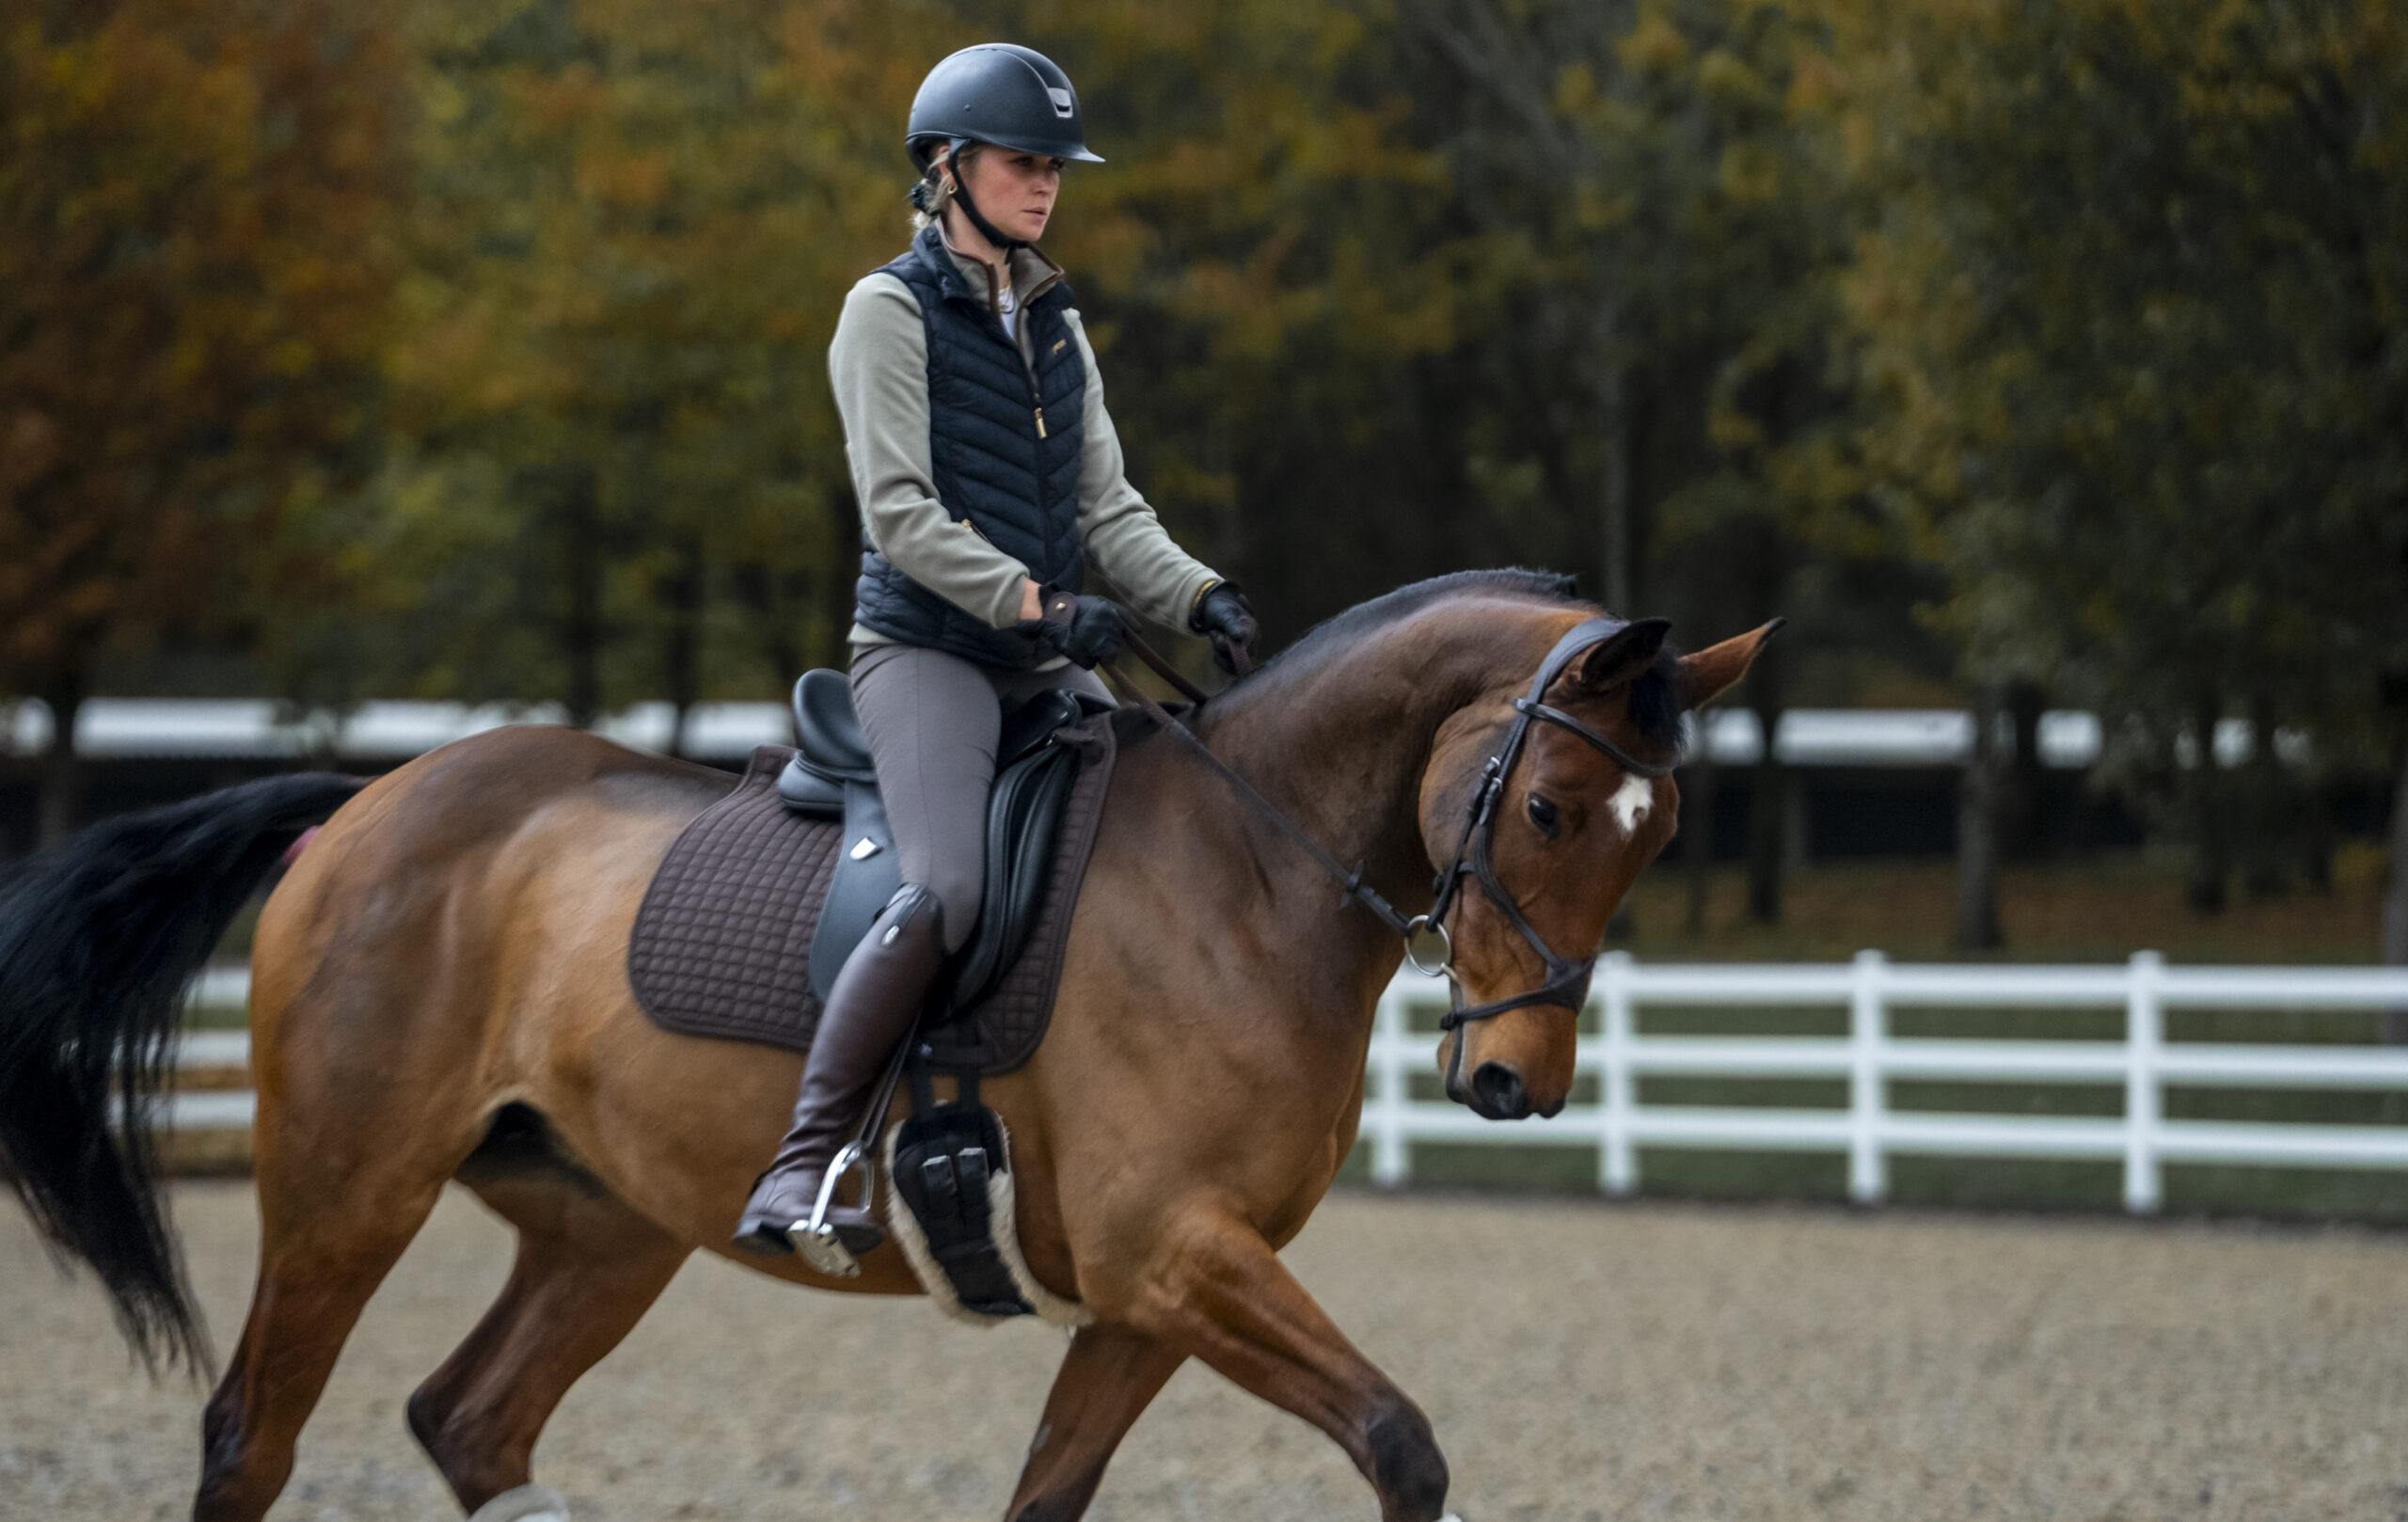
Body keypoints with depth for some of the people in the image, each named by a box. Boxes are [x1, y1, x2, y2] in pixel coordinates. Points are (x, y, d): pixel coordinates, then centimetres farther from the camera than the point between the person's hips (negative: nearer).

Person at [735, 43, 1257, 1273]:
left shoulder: (1055, 325, 18)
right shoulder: (893, 309, -3)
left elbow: (1106, 507, 14)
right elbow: (899, 511, -12)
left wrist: (1192, 597, -5)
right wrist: (1033, 601, -21)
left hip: (1047, 662, 8)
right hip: (923, 648, -8)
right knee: (944, 893, -28)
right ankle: (799, 1169, -25)